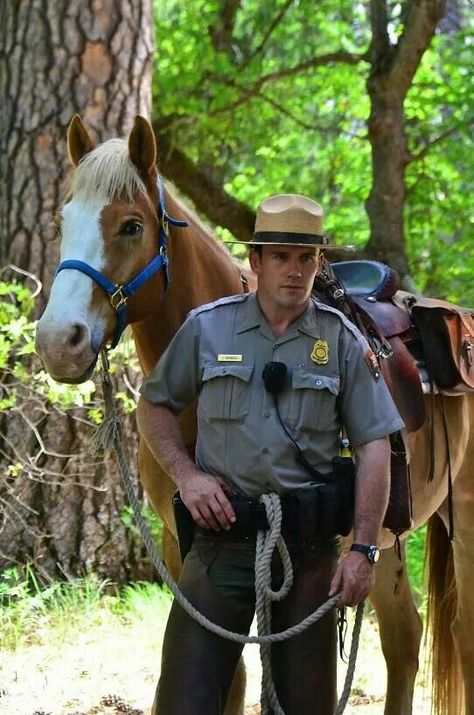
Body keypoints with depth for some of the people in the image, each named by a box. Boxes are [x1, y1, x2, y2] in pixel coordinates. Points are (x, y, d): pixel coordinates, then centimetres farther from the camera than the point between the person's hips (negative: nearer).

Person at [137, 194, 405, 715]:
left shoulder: (343, 341, 2)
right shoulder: (206, 328, 3)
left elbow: (374, 447, 0)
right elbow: (153, 405, 13)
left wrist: (363, 549, -8)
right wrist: (186, 474, -4)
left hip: (310, 547, 0)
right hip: (222, 533, 0)